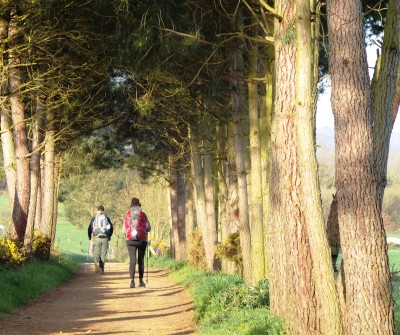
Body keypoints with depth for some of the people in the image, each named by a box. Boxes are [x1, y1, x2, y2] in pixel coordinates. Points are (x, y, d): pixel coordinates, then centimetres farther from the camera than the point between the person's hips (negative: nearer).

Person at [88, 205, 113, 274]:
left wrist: (89, 236, 16)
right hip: (105, 239, 1)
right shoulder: (107, 218, 8)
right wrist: (109, 236, 20)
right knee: (103, 255, 9)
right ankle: (101, 269, 9)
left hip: (96, 238, -1)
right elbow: (111, 228, 7)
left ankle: (97, 263, -25)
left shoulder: (93, 218, 4)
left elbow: (89, 228, 1)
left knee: (96, 254, 4)